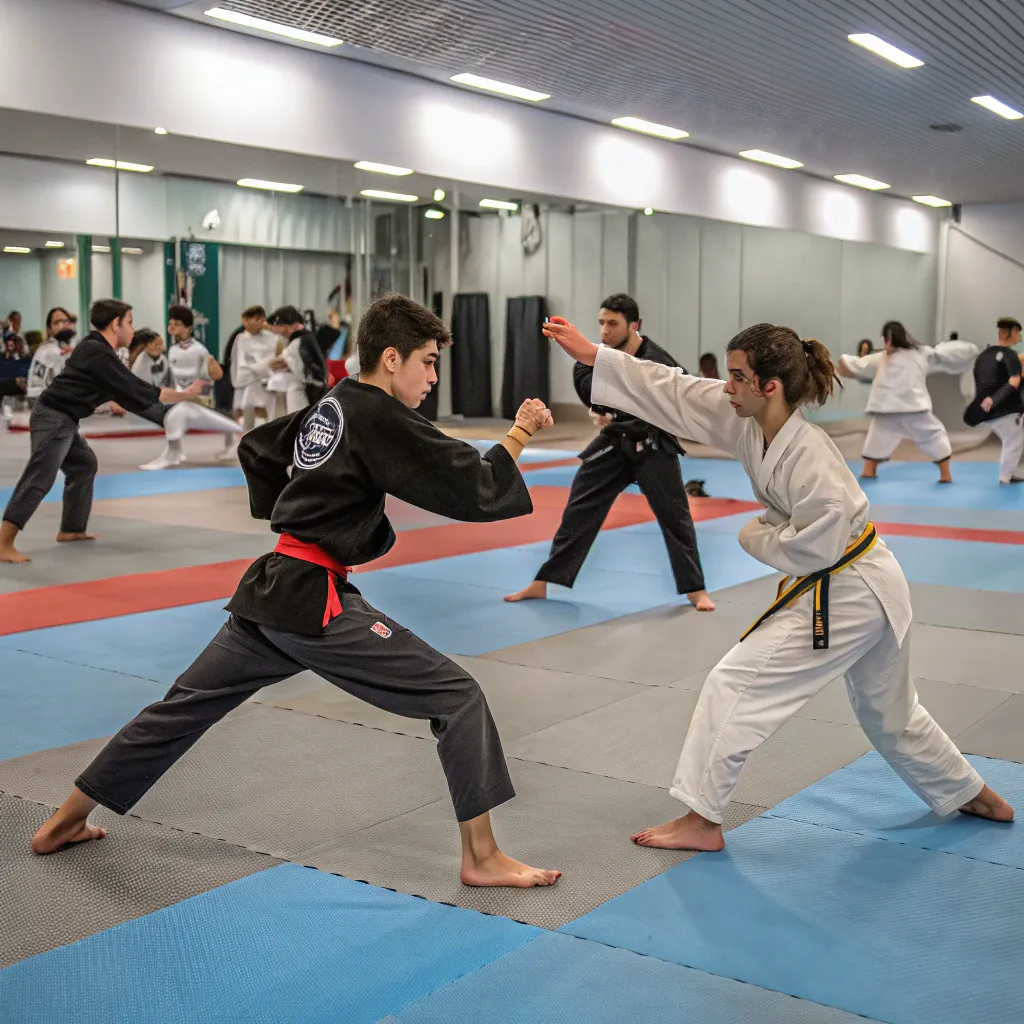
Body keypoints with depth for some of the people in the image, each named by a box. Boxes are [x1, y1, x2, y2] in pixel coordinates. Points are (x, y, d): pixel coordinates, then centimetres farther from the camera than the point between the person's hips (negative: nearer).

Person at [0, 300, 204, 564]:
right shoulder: (100, 354, -16)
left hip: (61, 420, 11)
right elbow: (137, 391, -14)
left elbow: (126, 389, 25)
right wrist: (185, 395, -5)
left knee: (83, 465, 23)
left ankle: (70, 529, 32)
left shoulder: (95, 347, 16)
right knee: (40, 479, -19)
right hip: (54, 420, -11)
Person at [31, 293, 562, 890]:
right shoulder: (380, 420, -12)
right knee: (457, 697, -5)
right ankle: (482, 858, -1)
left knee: (188, 705, 21)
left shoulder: (331, 408, 14)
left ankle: (66, 823, 33)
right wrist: (520, 434, -5)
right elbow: (474, 491, -15)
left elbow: (257, 449, 29)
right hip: (318, 604, -9)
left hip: (268, 591, 9)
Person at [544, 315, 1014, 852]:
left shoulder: (807, 456, -29)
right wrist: (592, 354, -5)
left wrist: (754, 537, -11)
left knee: (734, 686, -8)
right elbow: (672, 391, -4)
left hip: (845, 596, -9)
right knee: (888, 712, 27)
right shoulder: (750, 421, -5)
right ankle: (968, 793, 47)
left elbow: (816, 546, -26)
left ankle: (702, 820, 2)